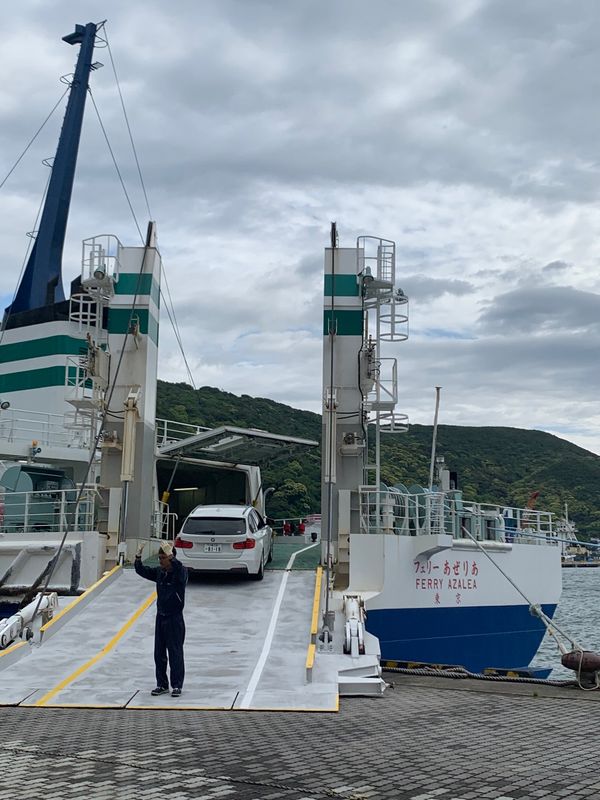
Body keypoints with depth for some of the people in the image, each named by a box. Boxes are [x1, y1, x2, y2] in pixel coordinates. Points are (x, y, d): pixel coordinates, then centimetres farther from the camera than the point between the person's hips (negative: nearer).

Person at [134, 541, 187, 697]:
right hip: (160, 617, 6)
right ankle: (162, 685, 21)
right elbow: (142, 571, 5)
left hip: (175, 619, -6)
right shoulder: (159, 572, 6)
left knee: (175, 653, -1)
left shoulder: (180, 572, -12)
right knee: (159, 653, 10)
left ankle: (177, 686, 9)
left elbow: (179, 569, -35)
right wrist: (138, 558, -13)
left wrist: (170, 556, -47)